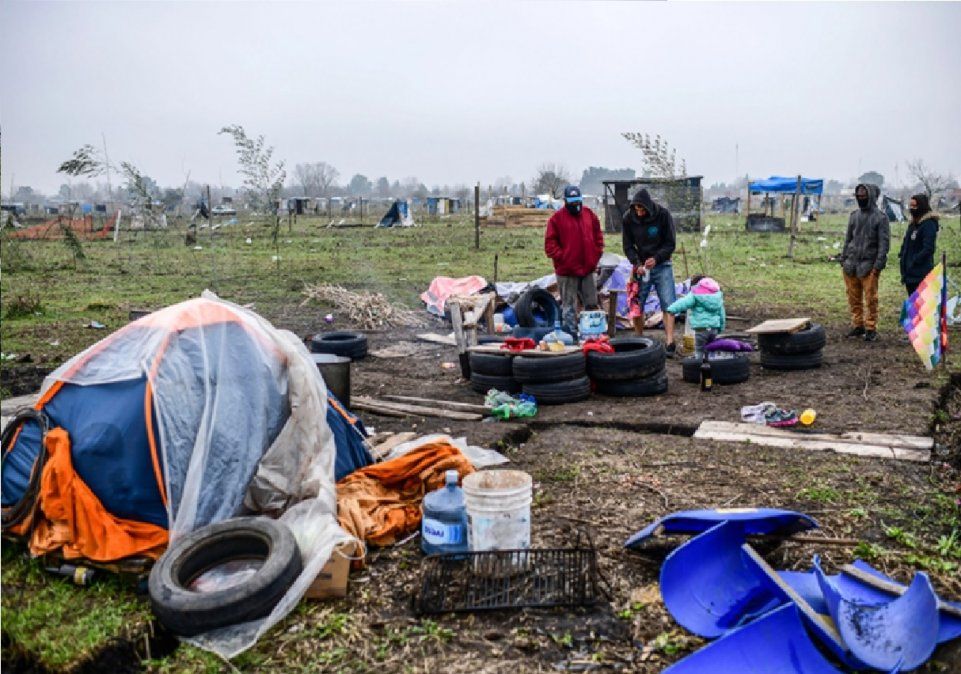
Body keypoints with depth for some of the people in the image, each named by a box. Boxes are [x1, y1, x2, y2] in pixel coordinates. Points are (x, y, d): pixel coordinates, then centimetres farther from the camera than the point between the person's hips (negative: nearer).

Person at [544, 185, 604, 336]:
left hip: (588, 268, 5)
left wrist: (596, 256, 6)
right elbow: (550, 244, -6)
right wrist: (562, 258, -13)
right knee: (569, 305, 0)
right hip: (567, 271, -5)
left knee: (591, 303, 11)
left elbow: (598, 237, 17)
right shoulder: (557, 218, -4)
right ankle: (570, 333, 6)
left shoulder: (589, 214, 10)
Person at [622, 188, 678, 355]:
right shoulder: (628, 218, -6)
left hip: (662, 266, -2)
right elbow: (628, 246, 1)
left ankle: (670, 342, -10)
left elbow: (670, 244, -6)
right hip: (641, 267, 2)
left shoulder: (663, 215, -11)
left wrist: (656, 258, -22)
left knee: (668, 304, -10)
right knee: (636, 307, 2)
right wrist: (637, 264, -15)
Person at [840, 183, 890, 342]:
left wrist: (879, 264, -13)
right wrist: (843, 259, 11)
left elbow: (884, 243, -6)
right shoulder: (854, 216, 13)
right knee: (854, 298, 9)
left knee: (870, 299, -3)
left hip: (869, 265, -5)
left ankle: (871, 329, 3)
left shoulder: (880, 218, -3)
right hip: (851, 263, 5)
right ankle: (857, 325, 19)